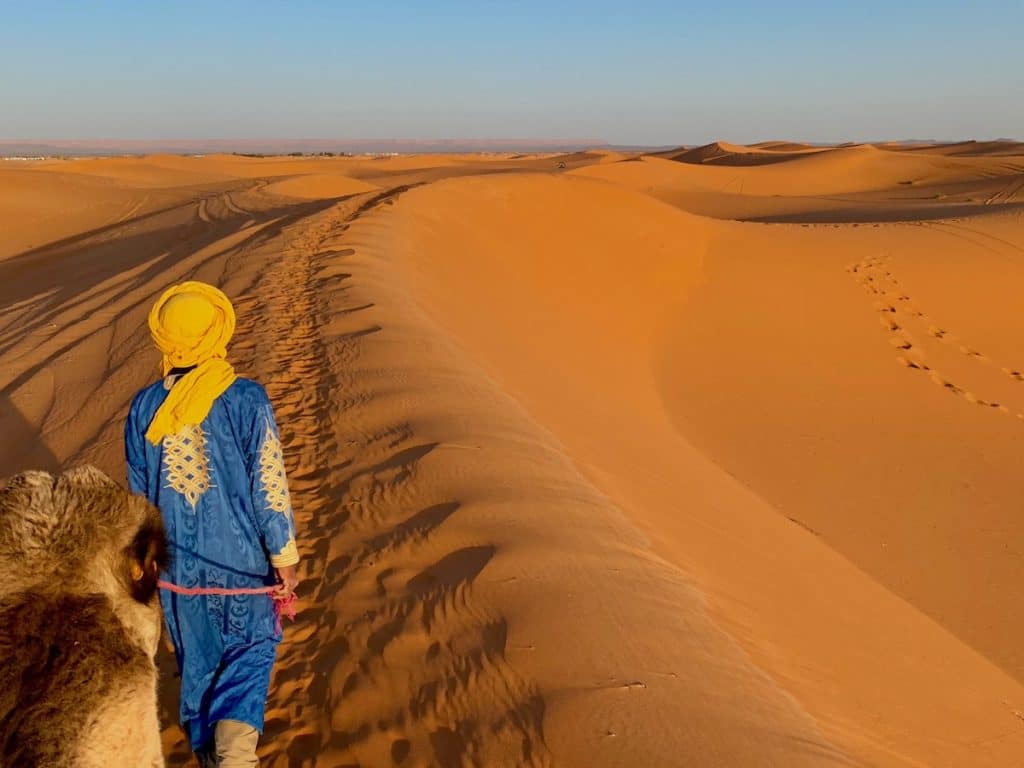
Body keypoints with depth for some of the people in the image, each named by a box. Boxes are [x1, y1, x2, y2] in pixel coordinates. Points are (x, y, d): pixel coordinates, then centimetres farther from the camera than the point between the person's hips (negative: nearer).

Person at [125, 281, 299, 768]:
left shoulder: (143, 408, -8)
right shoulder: (246, 402, -19)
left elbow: (138, 492, 3)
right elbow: (269, 489, -16)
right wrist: (285, 563, -4)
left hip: (177, 565, 3)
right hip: (240, 561, -3)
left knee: (196, 661, 22)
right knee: (251, 648, 17)